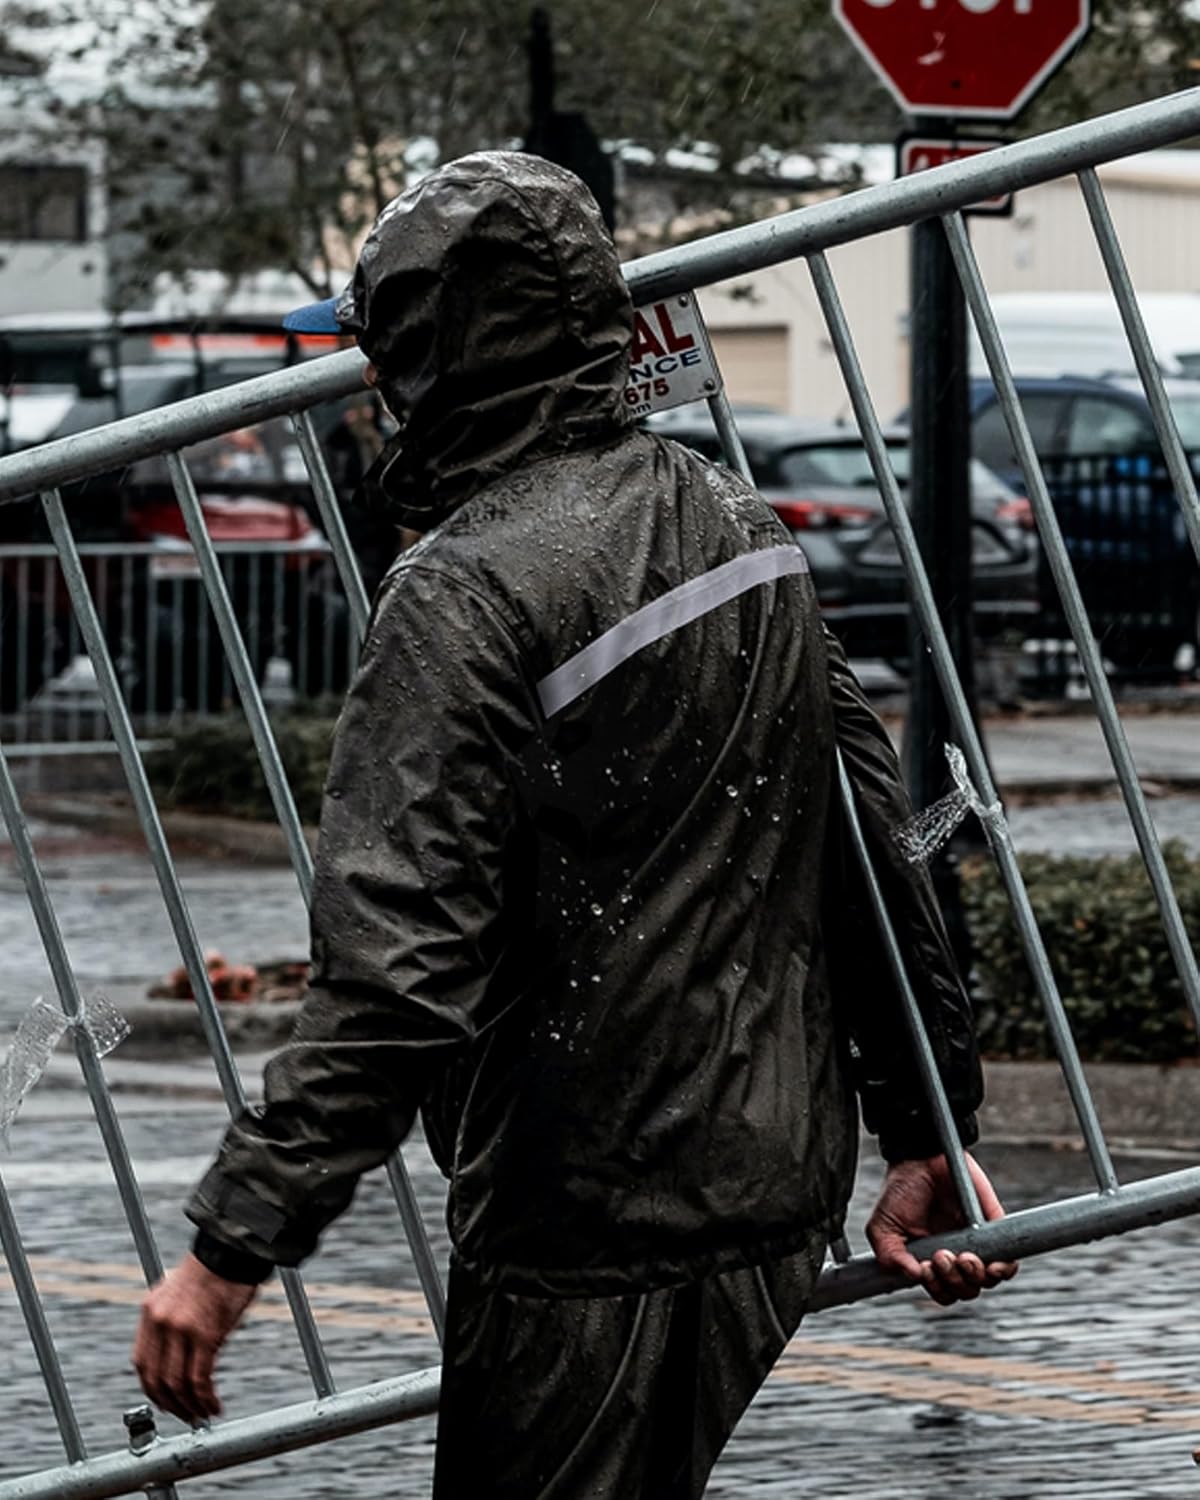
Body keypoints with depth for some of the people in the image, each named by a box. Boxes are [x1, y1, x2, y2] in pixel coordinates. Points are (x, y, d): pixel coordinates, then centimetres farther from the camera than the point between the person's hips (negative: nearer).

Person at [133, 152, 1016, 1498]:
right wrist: (926, 1130, 20)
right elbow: (872, 842, 13)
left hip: (594, 1234, -8)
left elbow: (396, 972, -24)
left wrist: (234, 1243, -21)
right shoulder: (738, 524, 8)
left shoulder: (466, 592, -17)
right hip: (780, 1188, 8)